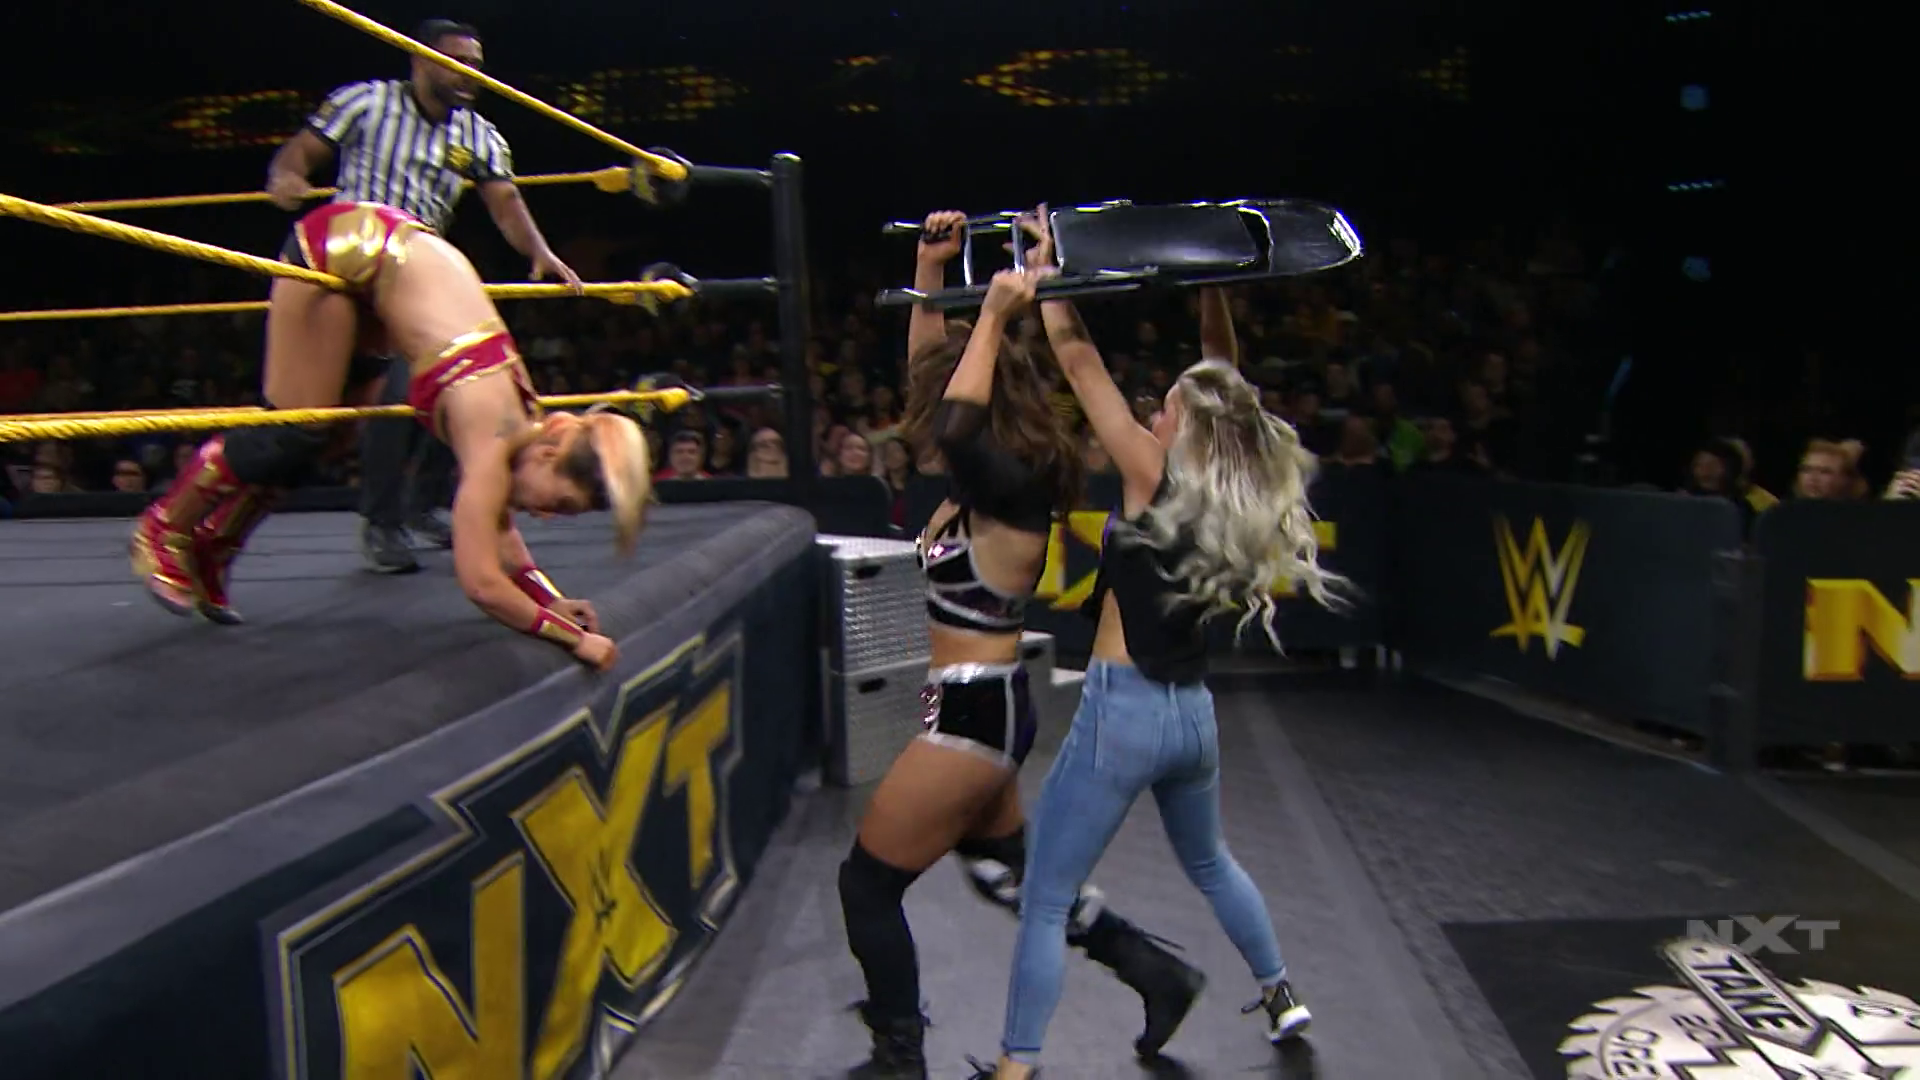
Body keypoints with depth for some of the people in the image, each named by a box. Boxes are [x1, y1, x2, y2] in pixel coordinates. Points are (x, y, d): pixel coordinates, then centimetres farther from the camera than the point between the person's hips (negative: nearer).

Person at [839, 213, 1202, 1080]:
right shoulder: (989, 483, 6)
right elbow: (929, 372, 14)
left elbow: (953, 425, -38)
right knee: (1004, 872, 24)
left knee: (868, 884, 4)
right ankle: (1155, 971, 30)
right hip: (982, 710, 10)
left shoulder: (1012, 490, -18)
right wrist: (931, 269, 10)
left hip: (974, 716, -10)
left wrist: (994, 318, -27)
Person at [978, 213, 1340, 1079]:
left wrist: (1040, 278, -2)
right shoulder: (1242, 496, 2)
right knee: (1210, 864, 32)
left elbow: (1080, 363, -13)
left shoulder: (1154, 479, -13)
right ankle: (1281, 998, 46)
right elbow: (1223, 380, 14)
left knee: (1046, 904, 1)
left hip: (1121, 713, -7)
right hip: (1192, 714, 7)